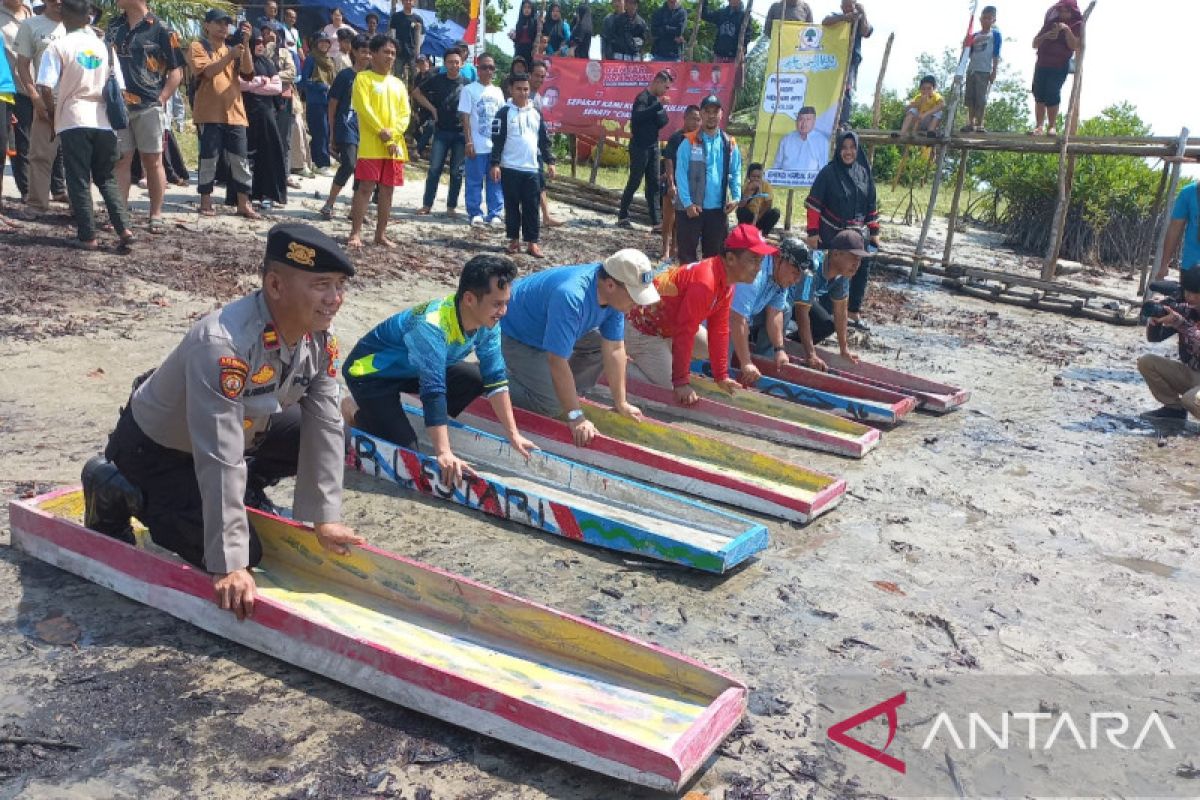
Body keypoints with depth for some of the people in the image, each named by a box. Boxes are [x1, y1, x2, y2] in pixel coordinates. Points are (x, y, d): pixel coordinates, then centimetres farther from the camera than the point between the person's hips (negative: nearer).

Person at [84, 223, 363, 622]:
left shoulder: (320, 338, -17)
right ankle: (118, 490, 5)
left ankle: (242, 493, 15)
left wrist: (326, 518, -16)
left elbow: (323, 425, -14)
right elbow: (219, 459, -40)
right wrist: (229, 565, -38)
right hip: (155, 446, -7)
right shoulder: (223, 345, -40)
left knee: (328, 438, -9)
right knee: (240, 554, -14)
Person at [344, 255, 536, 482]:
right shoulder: (432, 325, -38)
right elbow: (433, 391, -42)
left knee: (477, 377, -7)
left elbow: (495, 378, -9)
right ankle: (359, 415, 8)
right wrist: (443, 453, -45)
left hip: (410, 370, 7)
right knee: (404, 450, -18)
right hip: (371, 372, -7)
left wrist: (513, 435, -11)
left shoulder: (487, 322, -16)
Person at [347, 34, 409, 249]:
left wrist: (393, 135, -8)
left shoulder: (398, 84, 16)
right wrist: (381, 132, -16)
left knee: (387, 189, 7)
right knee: (365, 187, -8)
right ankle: (355, 234, -5)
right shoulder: (363, 78, 0)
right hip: (371, 145, -5)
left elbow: (405, 114, 8)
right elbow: (363, 108, -10)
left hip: (395, 146, 5)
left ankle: (381, 234, 14)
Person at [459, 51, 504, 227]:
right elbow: (465, 117, -5)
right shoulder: (469, 90, -1)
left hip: (497, 145, 4)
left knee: (496, 181, 5)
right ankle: (475, 214, 9)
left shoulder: (497, 91, 13)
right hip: (477, 146, -4)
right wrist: (469, 141, -12)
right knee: (475, 181, 1)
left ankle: (495, 214, 12)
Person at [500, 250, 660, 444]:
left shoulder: (614, 293, -17)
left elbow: (614, 349, -10)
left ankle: (566, 393, 8)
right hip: (514, 335, -8)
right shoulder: (571, 297, -41)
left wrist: (621, 404, -7)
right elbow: (557, 362, -38)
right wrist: (576, 417, -33)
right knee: (552, 406, -17)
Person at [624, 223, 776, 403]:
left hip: (668, 323, 10)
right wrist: (681, 382, -27)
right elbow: (684, 332, -31)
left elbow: (719, 329, 3)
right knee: (666, 389, -12)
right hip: (644, 329, -10)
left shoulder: (726, 281, -3)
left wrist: (721, 376, 5)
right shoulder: (705, 283, -32)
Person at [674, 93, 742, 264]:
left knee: (715, 253, 11)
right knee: (687, 252, 2)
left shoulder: (730, 144, 7)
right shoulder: (689, 142, -4)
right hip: (690, 208, -3)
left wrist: (736, 197, -8)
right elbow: (681, 173, -8)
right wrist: (687, 202, -16)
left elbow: (736, 173, 8)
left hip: (718, 209, 3)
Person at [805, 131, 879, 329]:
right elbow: (813, 203, -8)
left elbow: (872, 205, 11)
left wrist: (874, 231, 9)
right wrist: (813, 232, -13)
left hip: (858, 234, 4)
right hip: (831, 235, -4)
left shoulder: (865, 172, 5)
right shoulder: (828, 172, -7)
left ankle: (854, 312, 16)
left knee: (861, 272, 2)